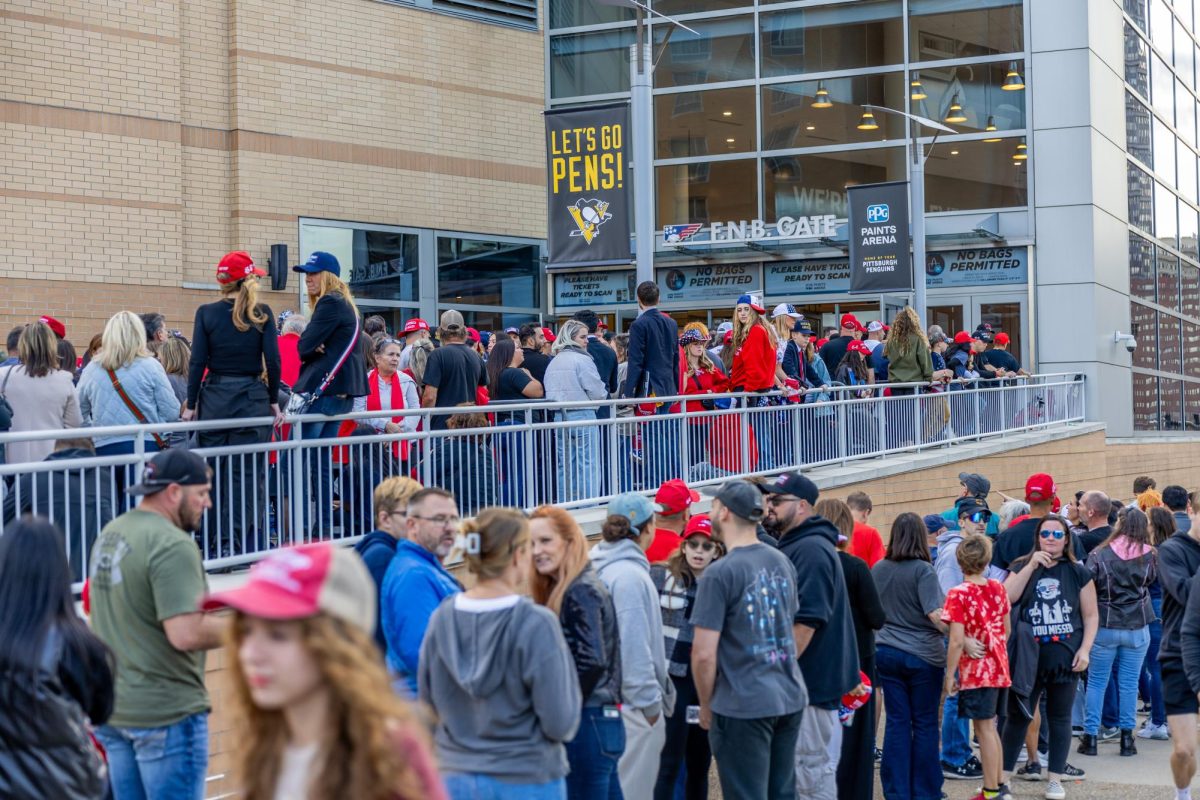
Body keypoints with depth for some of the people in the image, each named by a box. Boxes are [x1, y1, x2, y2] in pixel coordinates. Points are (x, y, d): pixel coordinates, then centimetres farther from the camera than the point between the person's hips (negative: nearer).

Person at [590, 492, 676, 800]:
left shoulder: (604, 567, 10)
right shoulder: (630, 575, -19)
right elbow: (634, 646, -21)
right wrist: (649, 702, -16)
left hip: (610, 694, 10)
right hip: (632, 704, -10)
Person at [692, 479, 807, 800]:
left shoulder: (720, 573, -15)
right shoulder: (783, 562, 7)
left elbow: (704, 654, -16)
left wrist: (706, 706, -3)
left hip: (742, 705, -7)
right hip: (790, 697, 7)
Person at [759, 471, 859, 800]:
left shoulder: (811, 549, -17)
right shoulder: (793, 547, 15)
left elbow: (806, 623, -23)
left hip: (810, 683, -10)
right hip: (796, 681, 10)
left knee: (813, 769, -2)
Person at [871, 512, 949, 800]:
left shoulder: (878, 569, 3)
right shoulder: (923, 570, -13)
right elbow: (935, 615, -20)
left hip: (887, 653, 4)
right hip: (923, 655, -4)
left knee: (897, 722, 8)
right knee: (925, 724, 6)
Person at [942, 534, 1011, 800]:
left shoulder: (958, 594, -14)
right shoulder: (998, 589, 4)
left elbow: (957, 640, -18)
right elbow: (1007, 630, 12)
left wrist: (949, 675, -11)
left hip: (976, 671, -6)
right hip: (1000, 668, 6)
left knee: (984, 729, -1)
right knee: (991, 727, 17)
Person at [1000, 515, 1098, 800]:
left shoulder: (1078, 573, 4)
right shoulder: (1021, 566, 6)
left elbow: (1091, 616, 4)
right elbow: (1006, 599, -11)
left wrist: (1085, 650, -7)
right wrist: (1031, 566, -14)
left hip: (1065, 657, 0)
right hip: (1027, 658, 0)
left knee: (1059, 718, 8)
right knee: (1017, 716, 4)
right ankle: (1003, 777, 11)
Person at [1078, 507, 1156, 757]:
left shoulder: (1099, 554, -9)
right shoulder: (1149, 556, -4)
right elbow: (1152, 579, 10)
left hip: (1104, 626, -1)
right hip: (1137, 627, 1)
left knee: (1096, 682, 8)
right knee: (1129, 683, 7)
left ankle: (1090, 736, 9)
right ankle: (1127, 738, 11)